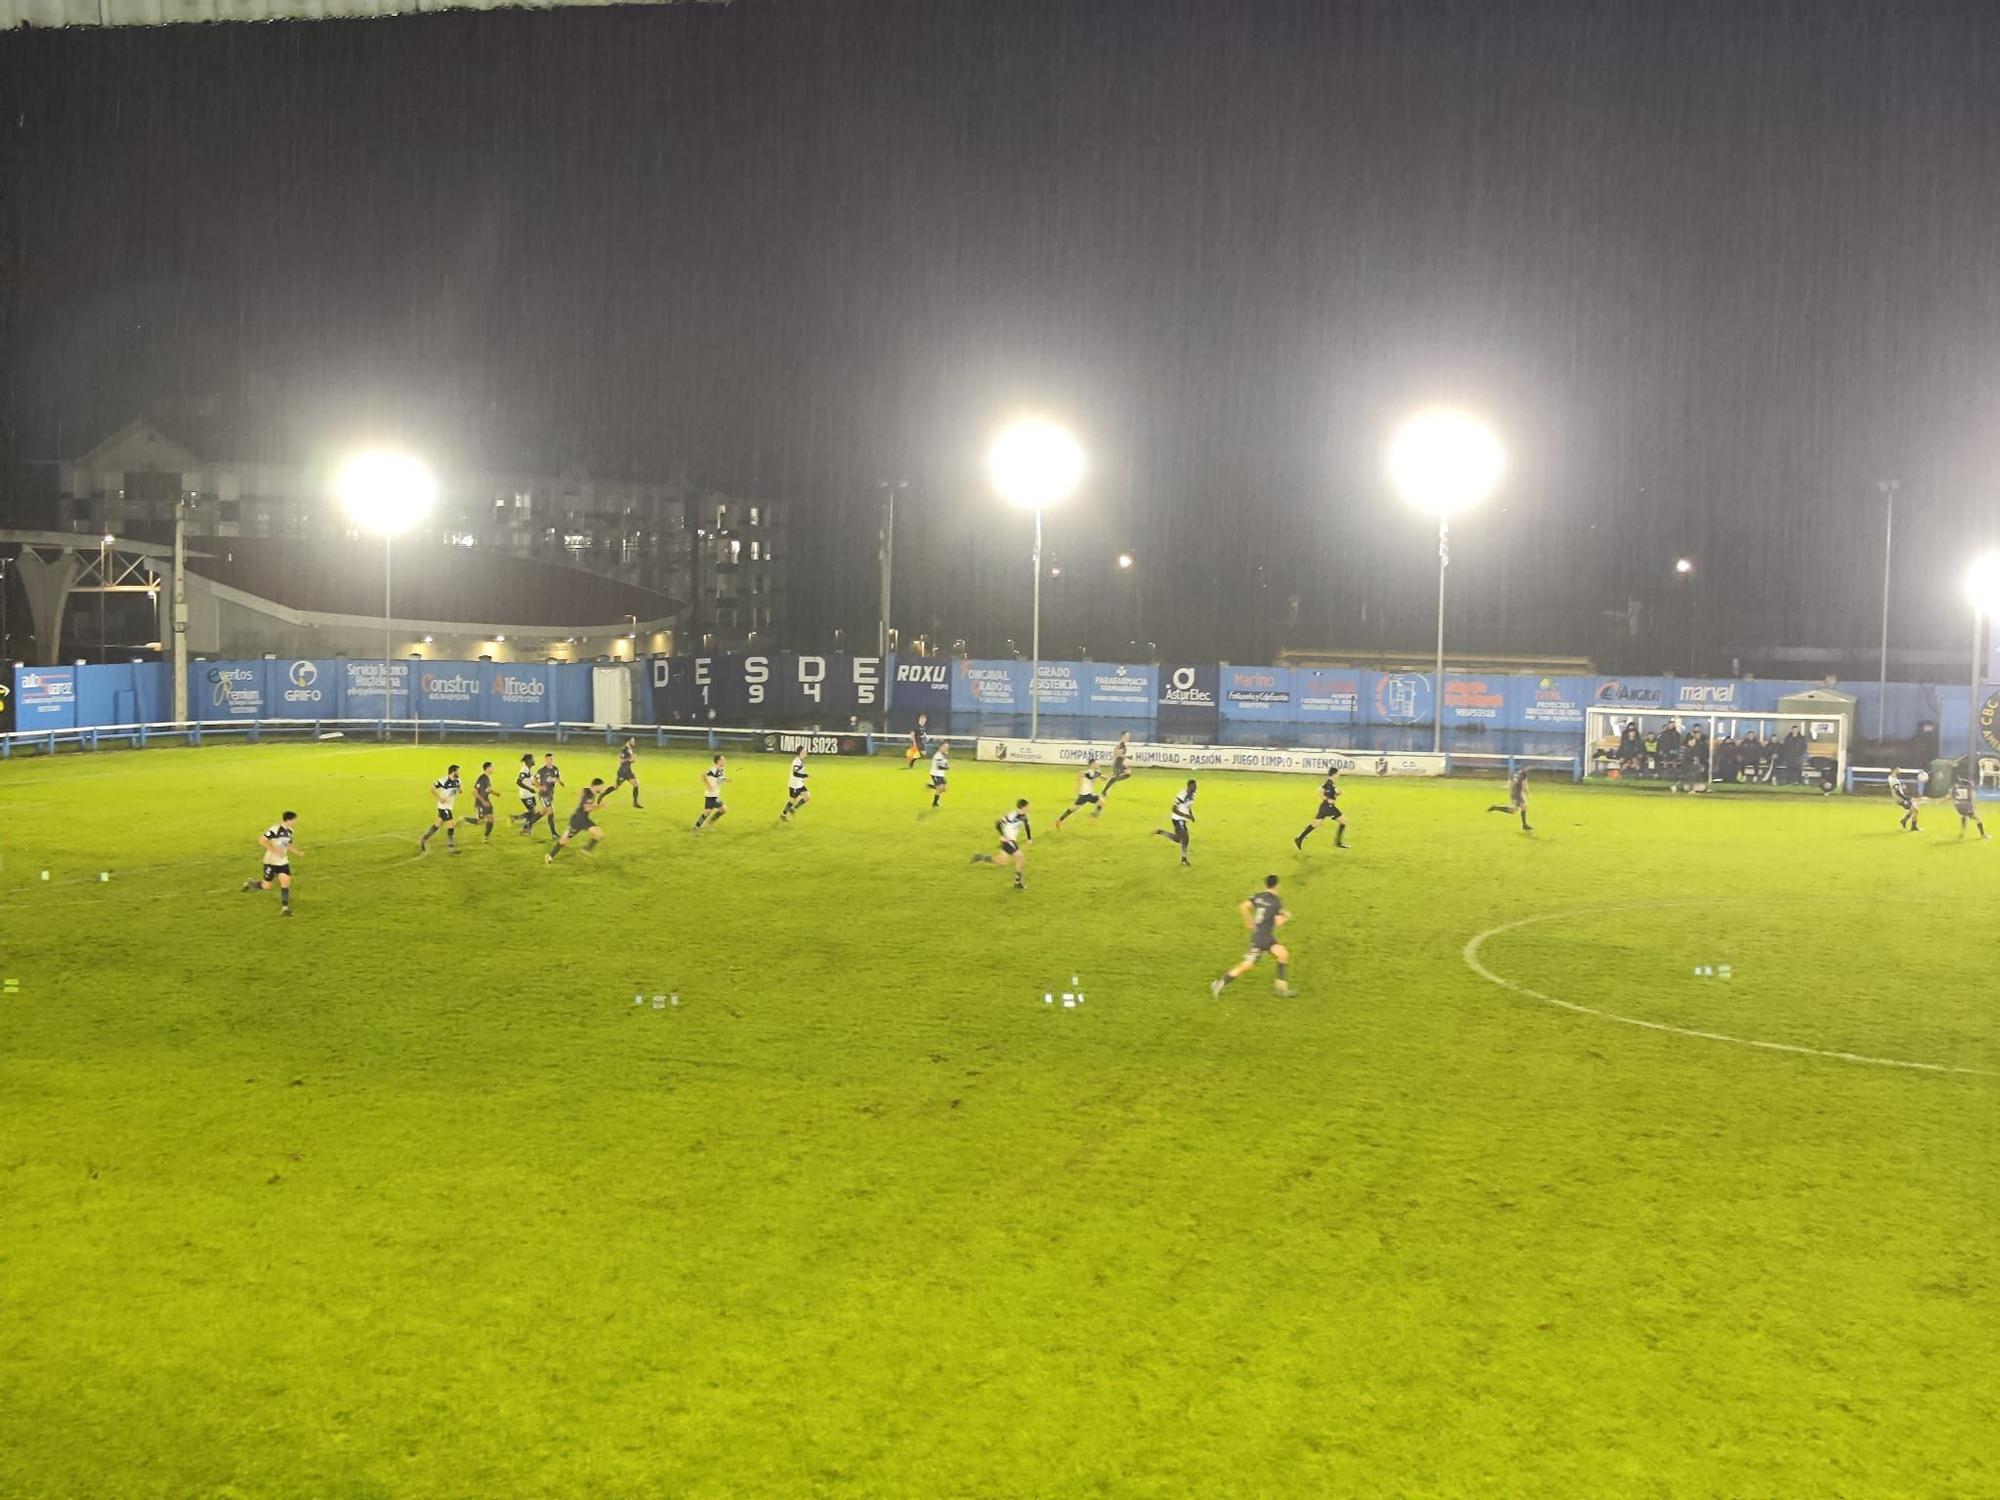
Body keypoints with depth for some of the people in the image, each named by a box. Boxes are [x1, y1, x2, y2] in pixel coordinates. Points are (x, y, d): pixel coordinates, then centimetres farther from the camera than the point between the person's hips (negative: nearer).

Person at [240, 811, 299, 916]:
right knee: (266, 886, 4)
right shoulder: (275, 829, -22)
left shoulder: (289, 831, 4)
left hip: (283, 862, 6)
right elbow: (261, 840, -26)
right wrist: (275, 850, -28)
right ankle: (249, 884, 35)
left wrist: (298, 852, 3)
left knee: (286, 882, -9)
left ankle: (284, 908, -6)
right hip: (271, 861, -6)